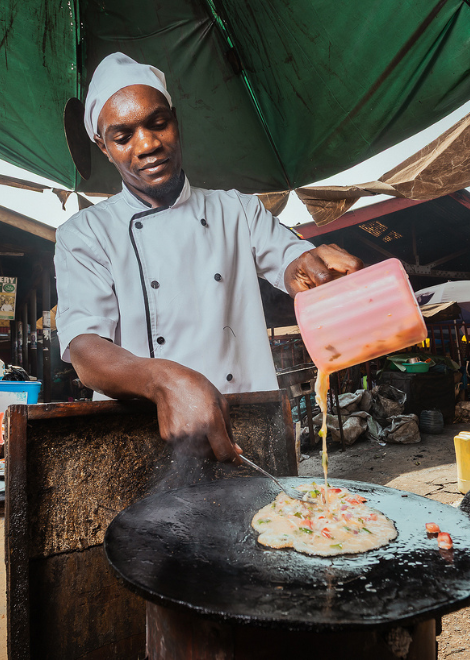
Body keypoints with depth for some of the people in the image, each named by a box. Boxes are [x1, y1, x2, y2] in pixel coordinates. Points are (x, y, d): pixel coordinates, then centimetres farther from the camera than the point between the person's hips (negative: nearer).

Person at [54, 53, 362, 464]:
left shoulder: (238, 210, 14)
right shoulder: (85, 233, 5)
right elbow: (87, 350, -8)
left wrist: (312, 268, -21)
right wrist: (164, 379, -29)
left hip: (251, 435, 2)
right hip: (141, 440, -1)